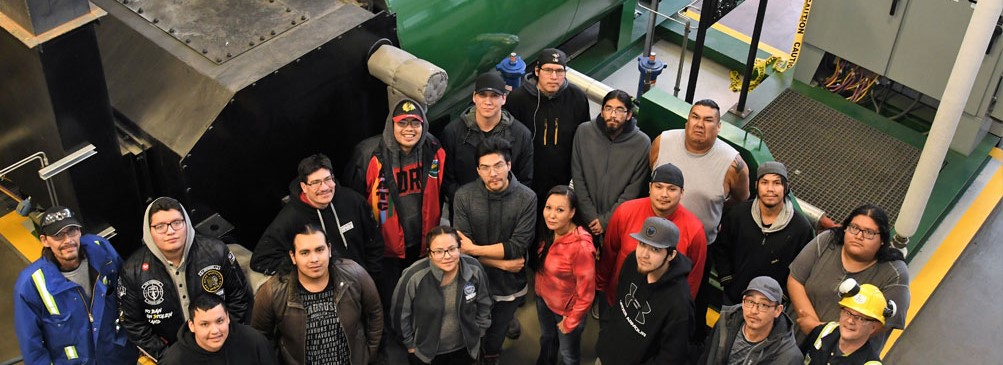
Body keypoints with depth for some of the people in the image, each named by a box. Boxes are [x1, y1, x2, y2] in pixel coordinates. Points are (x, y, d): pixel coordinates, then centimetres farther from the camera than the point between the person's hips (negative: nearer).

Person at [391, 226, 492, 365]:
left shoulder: (474, 269, -18)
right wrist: (410, 345, -2)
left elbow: (484, 303, 1)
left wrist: (477, 334, 6)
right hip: (424, 351, -2)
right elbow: (401, 313, -11)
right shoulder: (414, 277, -27)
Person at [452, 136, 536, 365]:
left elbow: (517, 247, -21)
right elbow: (462, 247, -17)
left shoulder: (527, 199, -18)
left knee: (496, 337, 23)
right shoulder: (464, 196, -16)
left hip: (508, 285, 0)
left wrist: (475, 249, -23)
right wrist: (501, 263, -19)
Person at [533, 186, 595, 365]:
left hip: (567, 309, -6)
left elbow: (586, 293, -25)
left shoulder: (581, 247, -35)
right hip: (543, 298, 6)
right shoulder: (549, 233, -14)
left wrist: (570, 321, -14)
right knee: (547, 339, 33)